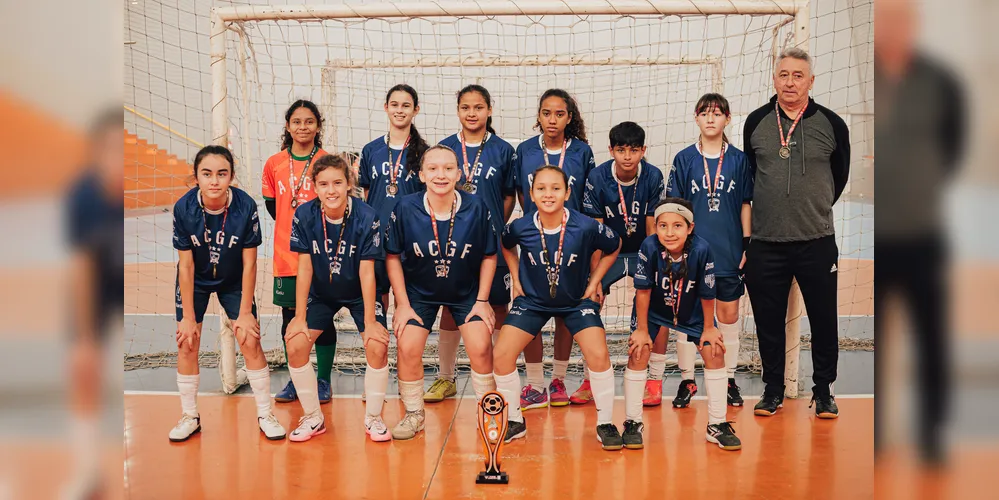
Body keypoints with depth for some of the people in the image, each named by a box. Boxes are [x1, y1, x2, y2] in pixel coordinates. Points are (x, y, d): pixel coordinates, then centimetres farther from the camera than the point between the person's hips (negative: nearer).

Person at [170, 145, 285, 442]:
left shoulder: (246, 207, -27)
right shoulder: (184, 208, -24)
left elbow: (249, 264, -18)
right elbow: (186, 266, -16)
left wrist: (245, 312, -15)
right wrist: (188, 316, -13)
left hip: (233, 281, -1)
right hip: (195, 282, 1)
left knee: (250, 341, -8)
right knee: (187, 344, -2)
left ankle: (265, 414, 8)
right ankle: (190, 417, 17)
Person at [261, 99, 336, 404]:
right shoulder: (274, 164, 5)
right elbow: (271, 205, 14)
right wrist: (293, 228, 6)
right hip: (286, 256, 3)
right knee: (290, 319, 10)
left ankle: (324, 382, 17)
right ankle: (295, 381, 23)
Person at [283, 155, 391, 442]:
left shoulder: (366, 218, -24)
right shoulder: (304, 216, -18)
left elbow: (367, 272, -21)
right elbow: (304, 268, -12)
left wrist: (370, 321, -19)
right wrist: (300, 316, -11)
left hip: (359, 294, -2)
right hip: (321, 293, 2)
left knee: (377, 346, -20)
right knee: (295, 345, -12)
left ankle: (373, 418, 3)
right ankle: (313, 419, 9)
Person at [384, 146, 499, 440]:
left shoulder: (476, 208, -19)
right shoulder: (405, 209, -19)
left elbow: (489, 255, -6)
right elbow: (393, 257, -7)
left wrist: (482, 301, -7)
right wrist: (403, 304, -9)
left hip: (467, 292, 0)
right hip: (419, 292, 1)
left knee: (481, 347, -12)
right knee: (408, 348, -11)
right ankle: (414, 414, 14)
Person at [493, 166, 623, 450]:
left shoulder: (586, 227, -23)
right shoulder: (520, 228, -19)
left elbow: (614, 247, -2)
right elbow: (506, 246, 7)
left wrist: (594, 282, -2)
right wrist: (516, 280, 4)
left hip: (577, 300, -1)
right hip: (532, 300, 2)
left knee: (598, 354, -18)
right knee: (501, 356, -10)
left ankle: (605, 424, 5)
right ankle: (515, 422, 12)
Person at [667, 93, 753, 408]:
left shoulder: (739, 160, 3)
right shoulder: (684, 159, 2)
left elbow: (745, 204, 7)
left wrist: (746, 244, 2)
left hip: (729, 250, 1)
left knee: (729, 314, 8)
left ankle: (729, 379, 22)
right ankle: (687, 380, 17)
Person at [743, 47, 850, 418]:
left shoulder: (831, 124, -1)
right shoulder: (755, 122, 3)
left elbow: (840, 174, 13)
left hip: (817, 242, -1)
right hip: (765, 243, 1)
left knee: (824, 320, 6)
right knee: (768, 321, 8)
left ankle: (823, 391, 23)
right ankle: (773, 389, 23)